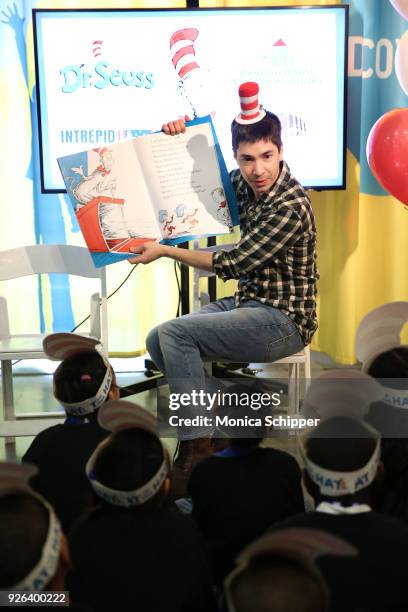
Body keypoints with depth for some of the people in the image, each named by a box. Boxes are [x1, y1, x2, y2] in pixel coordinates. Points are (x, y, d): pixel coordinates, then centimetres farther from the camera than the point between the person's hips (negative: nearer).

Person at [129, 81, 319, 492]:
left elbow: (232, 265, -19)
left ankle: (197, 451, -12)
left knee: (174, 334, -21)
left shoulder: (291, 206, -22)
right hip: (248, 303, 9)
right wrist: (176, 137, 1)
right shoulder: (243, 184, 2)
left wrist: (165, 251, -10)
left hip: (283, 322, -8)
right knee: (157, 342, -1)